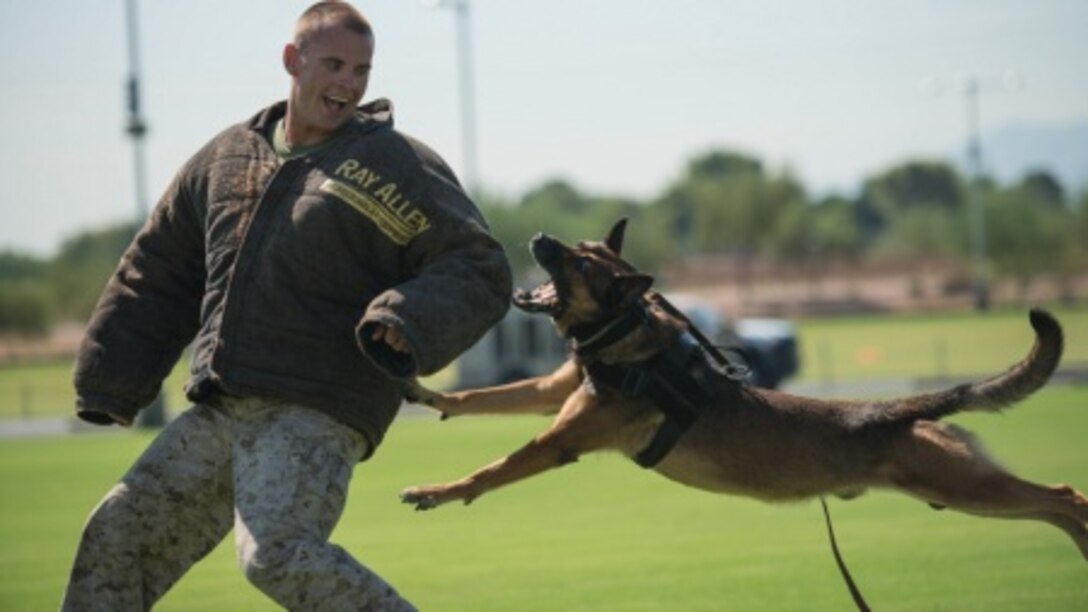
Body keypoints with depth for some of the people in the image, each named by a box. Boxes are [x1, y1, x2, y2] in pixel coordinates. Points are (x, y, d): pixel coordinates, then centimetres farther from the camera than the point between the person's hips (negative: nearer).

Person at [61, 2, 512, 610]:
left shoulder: (396, 167, -1)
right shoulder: (226, 158, 16)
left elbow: (481, 272, -5)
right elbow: (158, 275, 23)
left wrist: (413, 323, -24)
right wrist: (112, 383, 18)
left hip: (317, 416, -7)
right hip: (218, 417, 7)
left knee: (278, 555, -27)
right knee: (119, 538, 9)